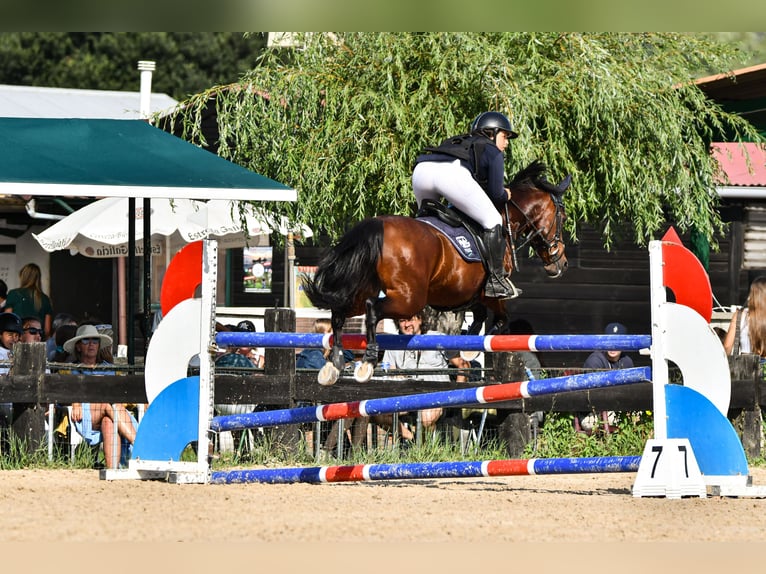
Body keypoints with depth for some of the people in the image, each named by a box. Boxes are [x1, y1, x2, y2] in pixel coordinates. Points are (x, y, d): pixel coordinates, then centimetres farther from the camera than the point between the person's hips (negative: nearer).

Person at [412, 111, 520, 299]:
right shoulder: (492, 151, 25)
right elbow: (496, 194, 15)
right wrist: (505, 196, 36)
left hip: (420, 170, 7)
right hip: (451, 172, -6)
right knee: (492, 221, 6)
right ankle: (495, 280, 1)